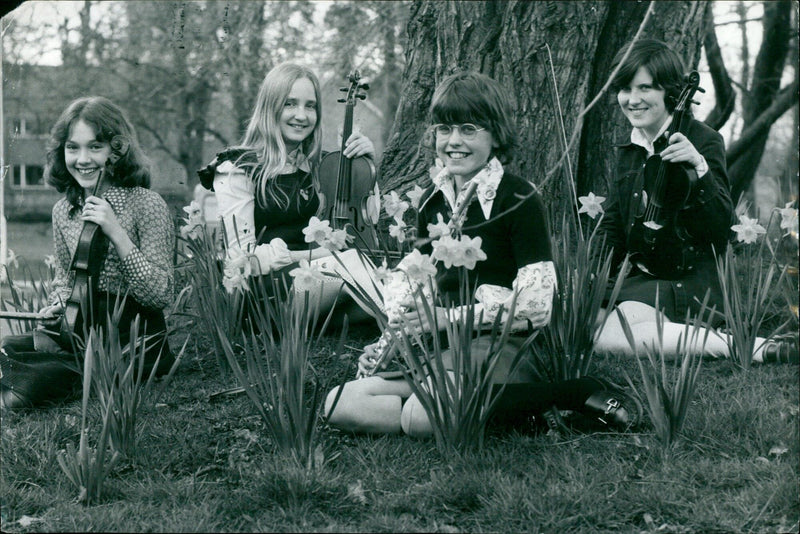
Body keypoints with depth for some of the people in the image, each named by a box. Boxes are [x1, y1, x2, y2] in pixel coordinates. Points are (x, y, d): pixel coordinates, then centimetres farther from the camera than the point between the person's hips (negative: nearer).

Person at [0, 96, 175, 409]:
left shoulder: (147, 205, -9)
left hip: (133, 337, -6)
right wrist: (58, 305, 0)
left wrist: (116, 233, -21)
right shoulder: (63, 212, 9)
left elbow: (160, 296, -15)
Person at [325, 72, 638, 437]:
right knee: (340, 406, -12)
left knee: (420, 415, -35)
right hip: (443, 348, 8)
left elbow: (536, 306, -12)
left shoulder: (517, 198, -5)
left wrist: (449, 318, -17)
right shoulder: (432, 201, 16)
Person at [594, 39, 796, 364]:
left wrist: (699, 169, -30)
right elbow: (612, 228, 18)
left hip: (689, 281, -8)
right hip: (639, 276, 8)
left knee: (606, 339, -31)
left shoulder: (703, 141, -7)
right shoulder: (627, 151, 14)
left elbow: (722, 226, -15)